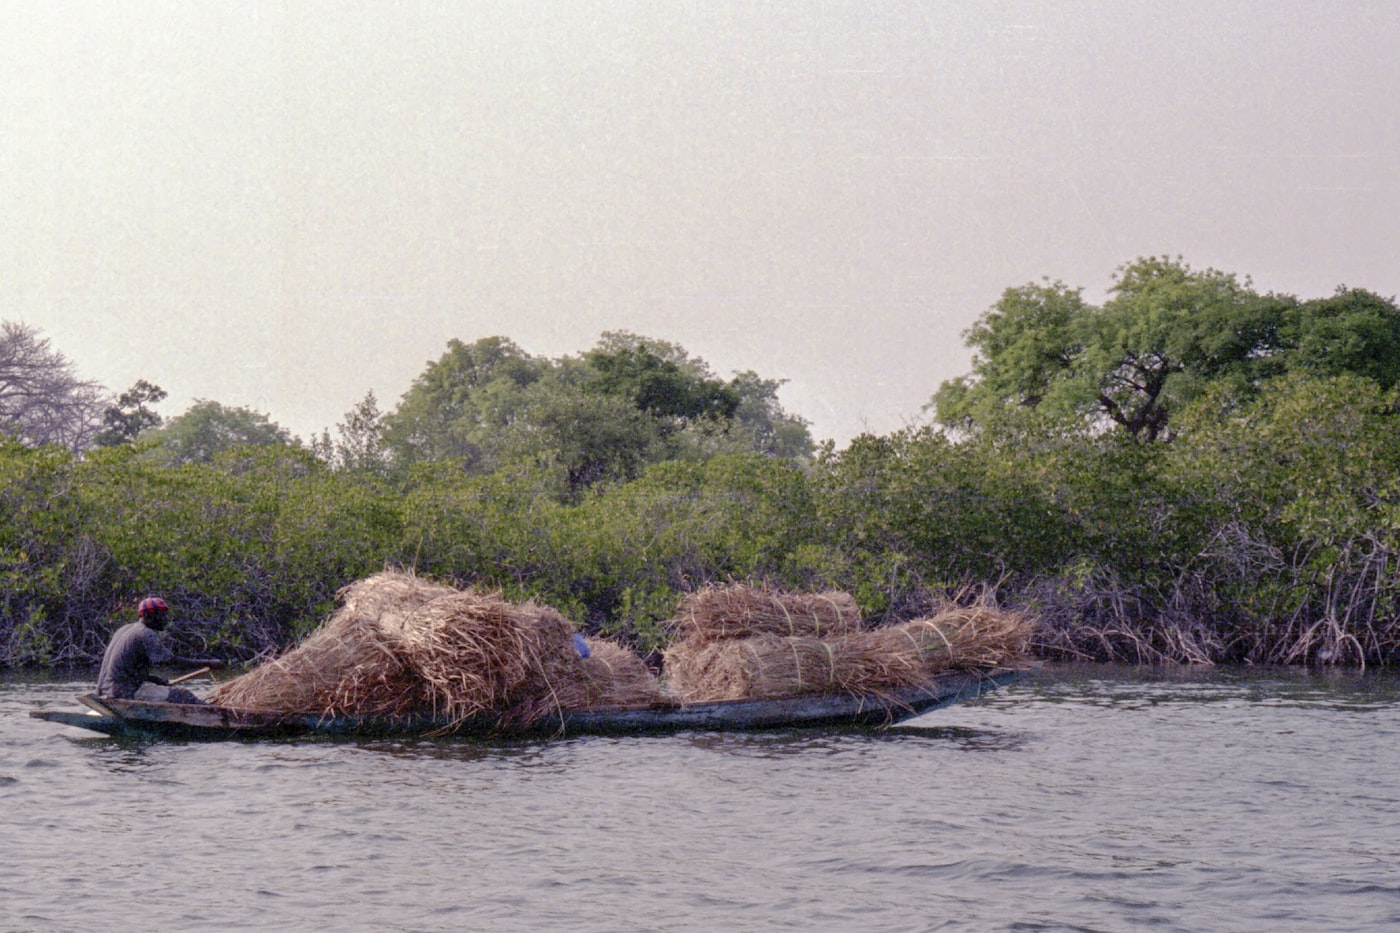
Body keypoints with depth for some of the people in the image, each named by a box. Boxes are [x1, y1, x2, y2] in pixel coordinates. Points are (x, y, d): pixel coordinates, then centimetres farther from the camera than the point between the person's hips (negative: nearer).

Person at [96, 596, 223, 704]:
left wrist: (154, 679, 15)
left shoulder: (125, 629, 16)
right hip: (126, 693, -10)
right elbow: (173, 660, -15)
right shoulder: (146, 634, -12)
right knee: (181, 695, -8)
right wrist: (208, 663, -12)